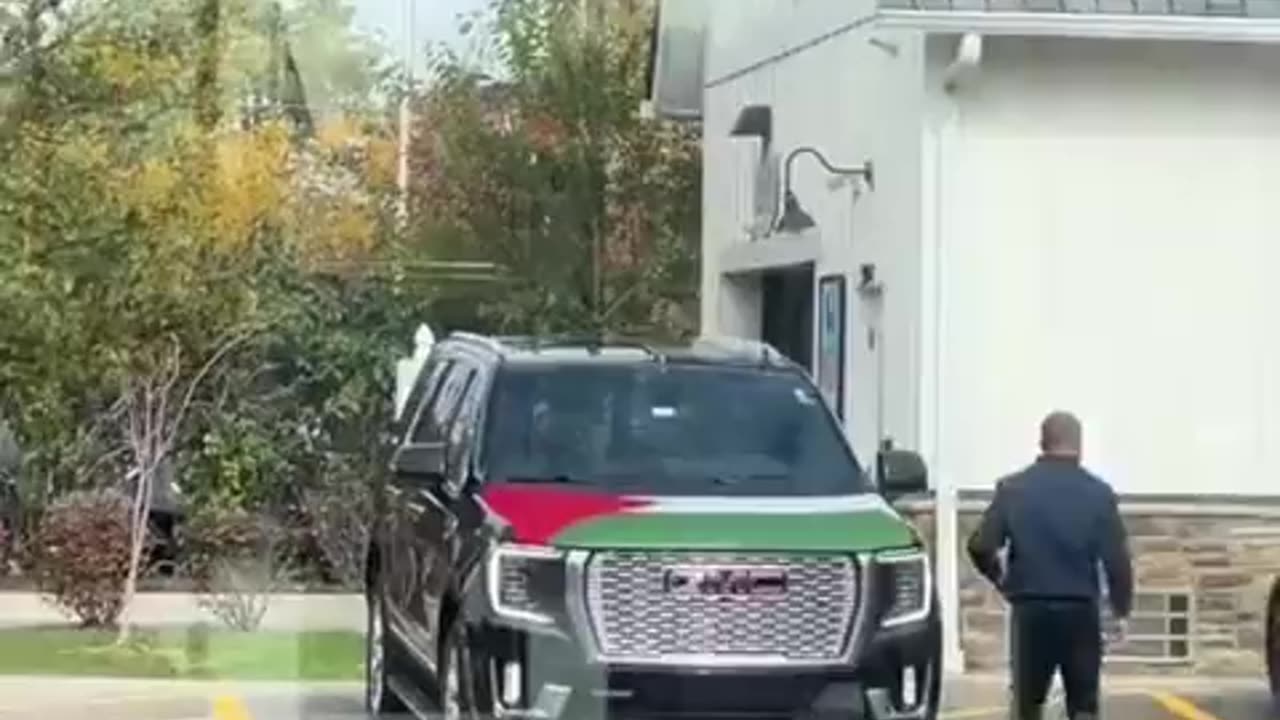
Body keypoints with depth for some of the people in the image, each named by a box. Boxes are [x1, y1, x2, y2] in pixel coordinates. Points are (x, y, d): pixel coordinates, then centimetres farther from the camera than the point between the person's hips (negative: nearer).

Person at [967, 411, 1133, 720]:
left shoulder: (1013, 488, 0)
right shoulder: (1098, 492, -2)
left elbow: (980, 547, -6)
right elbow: (1116, 557, -5)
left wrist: (1001, 579, 13)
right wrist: (1121, 608, 6)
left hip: (1030, 609, 1)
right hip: (1081, 610, -1)